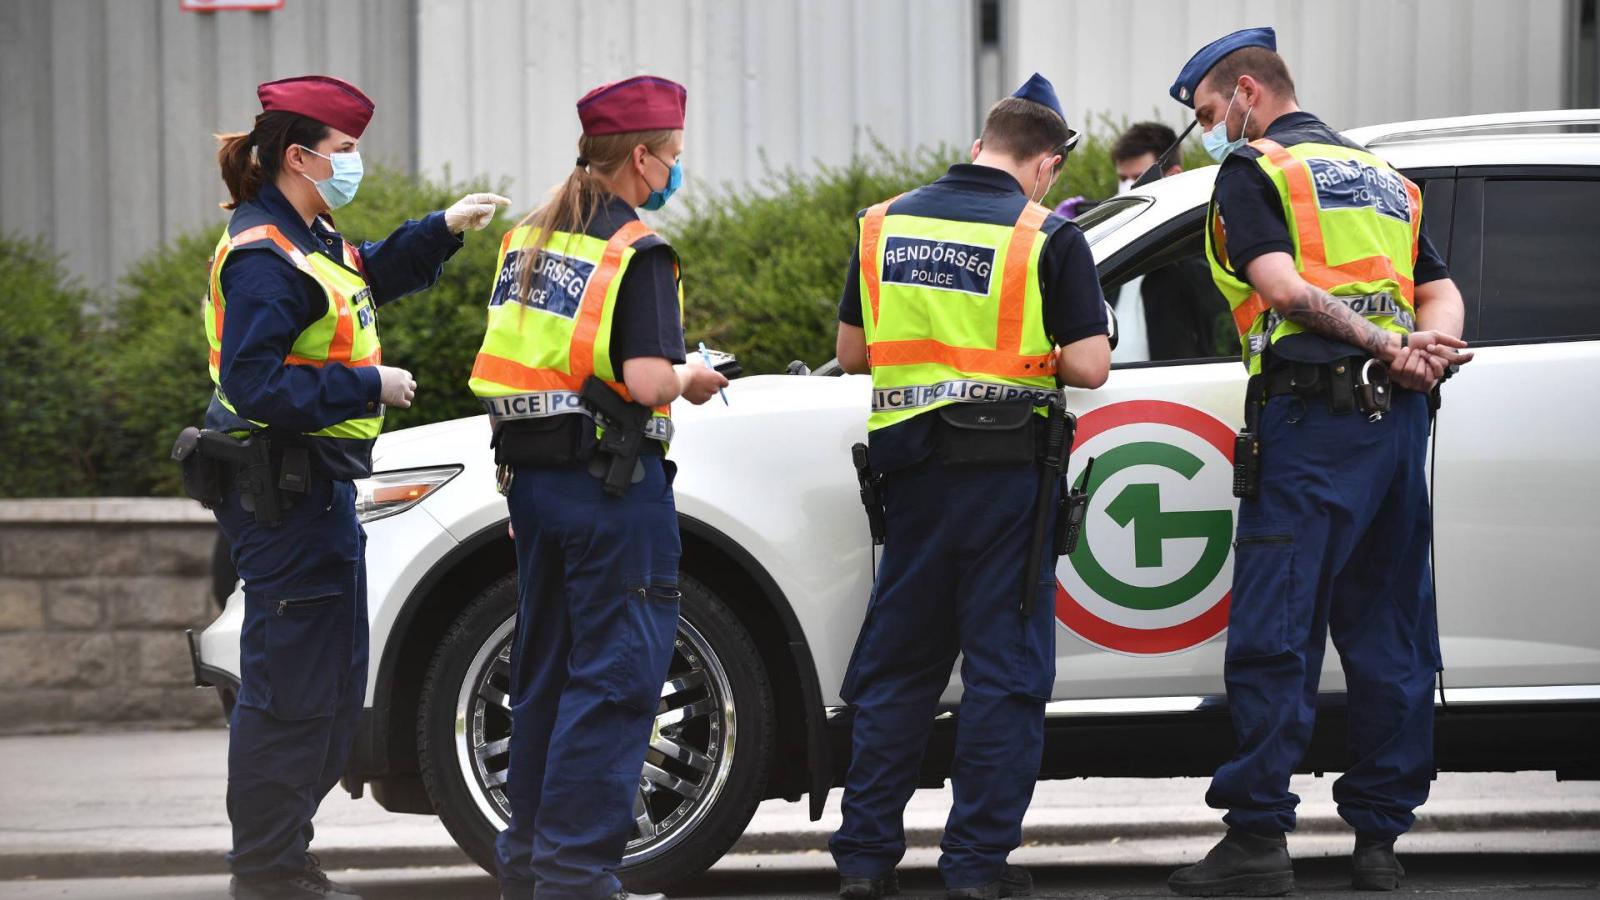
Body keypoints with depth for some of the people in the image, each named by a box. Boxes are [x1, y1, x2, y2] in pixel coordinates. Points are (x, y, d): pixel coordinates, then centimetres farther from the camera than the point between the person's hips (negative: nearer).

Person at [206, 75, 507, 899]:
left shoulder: (309, 238, 12)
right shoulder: (262, 257, -18)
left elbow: (370, 276, 33)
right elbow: (254, 382, -25)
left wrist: (442, 230, 19)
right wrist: (368, 387, -20)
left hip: (319, 484, 11)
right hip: (282, 491, -11)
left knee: (336, 683, 16)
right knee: (291, 683, -7)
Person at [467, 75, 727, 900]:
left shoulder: (527, 240, 11)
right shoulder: (637, 251, -13)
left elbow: (509, 360, 14)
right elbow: (645, 382, -22)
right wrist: (691, 382, -1)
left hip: (530, 475, 8)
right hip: (610, 483, -8)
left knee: (545, 669, 16)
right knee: (616, 675, -4)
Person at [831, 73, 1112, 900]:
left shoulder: (886, 225, 4)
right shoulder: (1046, 237, -9)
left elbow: (852, 351, 10)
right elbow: (1089, 366, -11)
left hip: (913, 472, 4)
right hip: (1007, 470, -4)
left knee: (896, 665, 13)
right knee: (1004, 670, 3)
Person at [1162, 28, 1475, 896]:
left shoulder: (1252, 173, 1)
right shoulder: (1382, 179, 24)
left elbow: (1284, 288, -14)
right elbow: (1441, 293, 15)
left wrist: (1382, 346, -14)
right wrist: (1418, 355, -3)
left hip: (1312, 415, -7)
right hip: (1398, 422, 7)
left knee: (1273, 635, -7)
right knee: (1388, 633, 10)